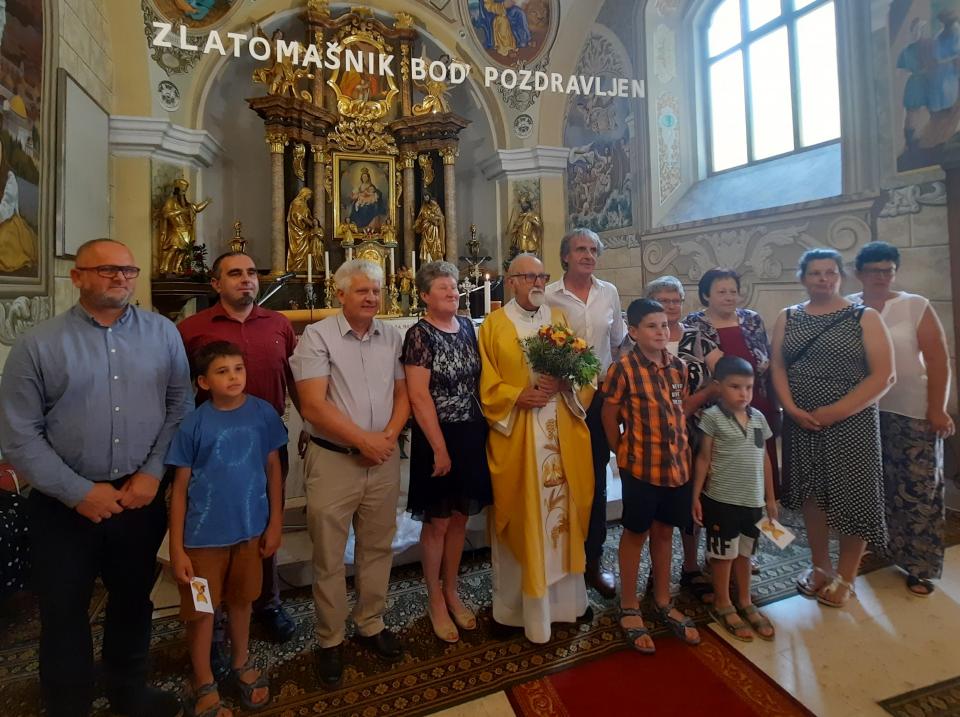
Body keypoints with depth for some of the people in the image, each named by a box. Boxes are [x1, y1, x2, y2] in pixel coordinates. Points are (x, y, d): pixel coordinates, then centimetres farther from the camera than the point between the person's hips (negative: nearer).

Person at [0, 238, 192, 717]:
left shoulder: (162, 333, -1)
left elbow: (180, 407, -1)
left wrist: (153, 472, -9)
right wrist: (79, 492, -12)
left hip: (142, 495, 2)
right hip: (65, 504, -1)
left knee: (134, 599, 19)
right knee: (64, 609, 15)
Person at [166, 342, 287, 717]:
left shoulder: (263, 413, -8)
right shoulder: (193, 424, -12)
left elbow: (273, 469, 0)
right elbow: (180, 487, -6)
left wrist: (275, 522, 1)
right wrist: (176, 548, -6)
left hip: (250, 527, 2)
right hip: (204, 533, -2)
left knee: (241, 600, 22)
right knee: (201, 610, 15)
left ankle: (242, 665, 46)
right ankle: (204, 686, 38)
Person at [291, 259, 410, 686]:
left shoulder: (391, 337, 5)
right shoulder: (317, 336, -9)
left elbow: (402, 393, 8)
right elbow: (313, 407, -15)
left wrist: (388, 436, -8)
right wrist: (364, 440, -14)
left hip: (384, 459, 4)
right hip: (333, 460, -4)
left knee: (377, 548, 16)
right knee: (329, 557, 10)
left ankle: (370, 624, 37)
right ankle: (330, 640, 30)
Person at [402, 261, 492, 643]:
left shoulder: (467, 326, 6)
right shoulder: (419, 334, -13)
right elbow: (419, 397, -16)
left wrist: (482, 430, 6)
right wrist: (440, 448, -15)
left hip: (471, 435, 6)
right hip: (438, 437, -6)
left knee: (460, 518, 17)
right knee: (437, 522, 9)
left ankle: (451, 592, 37)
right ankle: (435, 600, 30)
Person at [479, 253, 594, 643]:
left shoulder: (560, 318, 11)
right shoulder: (493, 325, 0)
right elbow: (487, 386, -3)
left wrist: (562, 383, -12)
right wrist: (519, 396, -19)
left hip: (561, 433, 4)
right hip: (516, 434, -3)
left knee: (562, 509, 12)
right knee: (522, 516, 5)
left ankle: (565, 595, 31)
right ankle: (518, 603, 23)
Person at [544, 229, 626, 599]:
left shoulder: (610, 292, 7)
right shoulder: (549, 296, -5)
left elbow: (619, 341, 15)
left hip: (601, 395, 4)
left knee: (597, 480, 11)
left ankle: (594, 561, 28)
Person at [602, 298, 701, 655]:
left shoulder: (678, 365, 3)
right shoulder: (623, 368, -15)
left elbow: (682, 409, 14)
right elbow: (609, 415, -7)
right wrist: (622, 453, 0)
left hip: (677, 462, 5)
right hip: (641, 464, -5)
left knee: (664, 531, 19)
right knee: (636, 533, 10)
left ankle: (663, 602, 37)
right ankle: (629, 608, 28)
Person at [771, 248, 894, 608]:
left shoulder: (864, 317, -2)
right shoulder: (787, 318, 7)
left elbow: (883, 375, -8)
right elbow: (777, 367, 3)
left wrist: (836, 411, -16)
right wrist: (792, 408, -11)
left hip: (851, 423, -2)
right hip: (801, 423, 3)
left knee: (852, 497, 4)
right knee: (812, 494, 11)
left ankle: (845, 577, 24)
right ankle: (820, 567, 29)